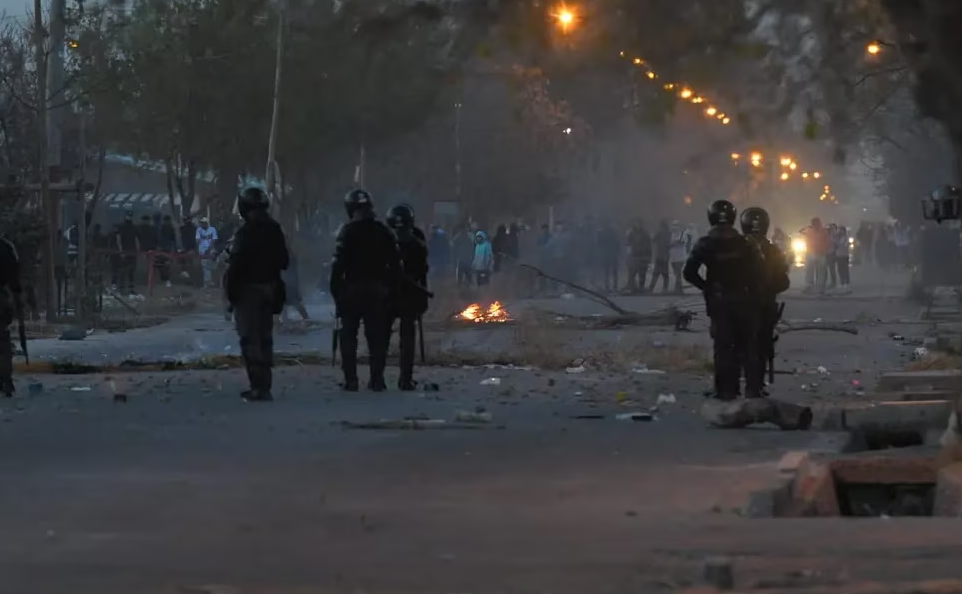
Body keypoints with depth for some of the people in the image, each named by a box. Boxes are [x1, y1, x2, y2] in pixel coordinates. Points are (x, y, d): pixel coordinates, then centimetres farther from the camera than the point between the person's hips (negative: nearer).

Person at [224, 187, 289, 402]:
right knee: (265, 337, 14)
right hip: (269, 289, 7)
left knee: (250, 338, -5)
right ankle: (264, 386, 16)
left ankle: (258, 386, -11)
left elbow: (236, 265, -18)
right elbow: (284, 261, 12)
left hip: (248, 289, -7)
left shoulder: (245, 232, -17)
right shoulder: (274, 230, 6)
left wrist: (230, 290, -10)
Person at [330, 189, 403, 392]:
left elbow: (338, 264, -12)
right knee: (376, 336, 8)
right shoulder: (384, 232, 4)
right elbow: (395, 263, 5)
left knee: (348, 336, 4)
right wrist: (393, 289, 11)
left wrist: (335, 291, -6)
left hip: (352, 289, -3)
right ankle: (377, 379, 5)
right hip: (378, 290, 3)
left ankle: (350, 380, -1)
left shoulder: (347, 232, -8)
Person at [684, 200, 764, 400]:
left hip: (718, 301, -1)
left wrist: (705, 286, 3)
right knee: (747, 345, 8)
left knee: (723, 346, 2)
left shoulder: (705, 244, -6)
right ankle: (752, 388, 5)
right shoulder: (744, 244, -2)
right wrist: (752, 290, 11)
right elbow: (759, 272, -5)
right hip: (743, 301, 1)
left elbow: (689, 272, -12)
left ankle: (726, 389, -2)